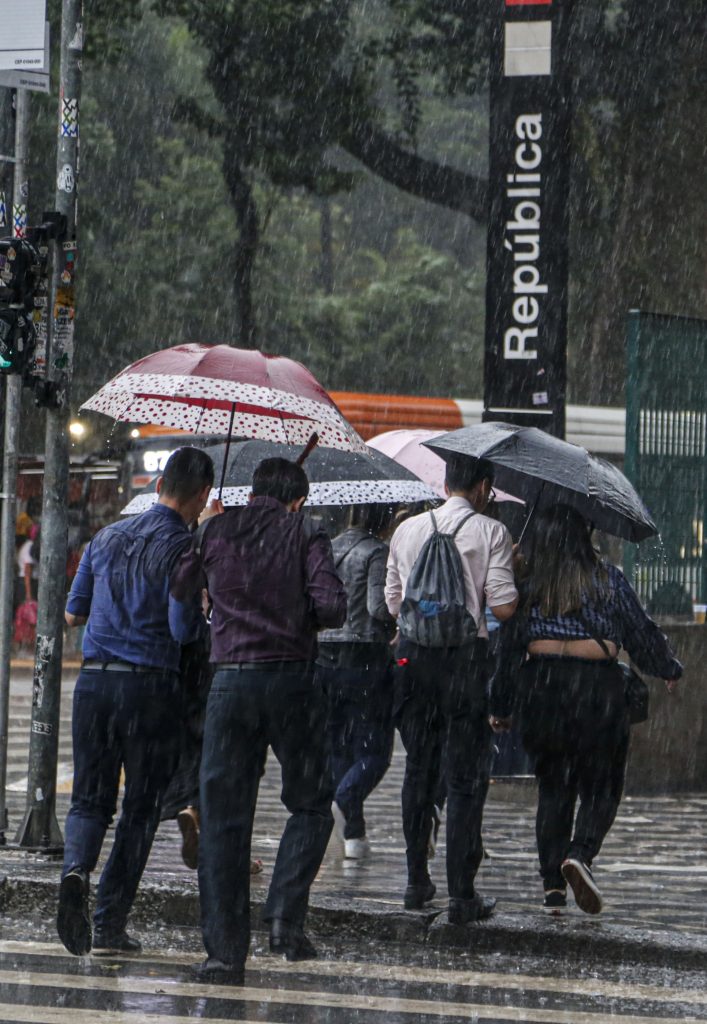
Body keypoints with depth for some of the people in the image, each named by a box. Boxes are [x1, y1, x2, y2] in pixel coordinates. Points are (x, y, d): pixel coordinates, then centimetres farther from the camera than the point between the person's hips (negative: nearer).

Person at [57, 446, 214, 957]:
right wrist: (215, 623, 7)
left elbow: (73, 612, 16)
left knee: (91, 797, 12)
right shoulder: (183, 547, -9)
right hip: (151, 687, -4)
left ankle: (77, 869, -20)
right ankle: (110, 925, 4)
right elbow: (183, 629, -14)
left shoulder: (108, 537, 10)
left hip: (94, 681, 4)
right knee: (141, 808, 7)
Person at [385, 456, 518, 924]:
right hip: (466, 657, -4)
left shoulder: (407, 530, 8)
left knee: (419, 769, 15)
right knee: (467, 778, 0)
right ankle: (463, 894, -2)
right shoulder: (491, 532, -5)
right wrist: (512, 572, 9)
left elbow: (393, 603, 13)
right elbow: (504, 606, -10)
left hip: (414, 655, 4)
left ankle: (417, 882, 19)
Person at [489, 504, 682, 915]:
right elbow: (643, 634, 5)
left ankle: (553, 886, 7)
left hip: (539, 686, 3)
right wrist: (671, 668, 23)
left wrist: (500, 707, 13)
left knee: (553, 787, 12)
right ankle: (580, 854, -22)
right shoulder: (609, 581, 0)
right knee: (601, 786, 5)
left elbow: (508, 646, 6)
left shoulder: (527, 585, 5)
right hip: (597, 687, -3)